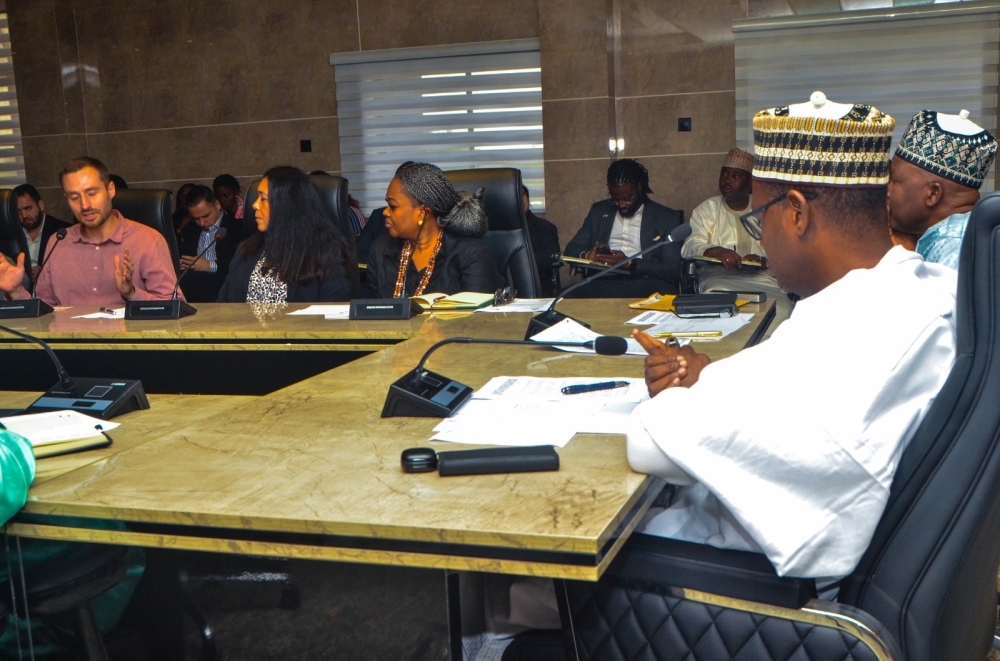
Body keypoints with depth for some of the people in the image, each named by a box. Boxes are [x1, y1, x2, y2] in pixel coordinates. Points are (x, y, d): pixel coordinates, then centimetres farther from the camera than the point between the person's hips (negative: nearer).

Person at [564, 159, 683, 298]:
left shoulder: (666, 217, 9)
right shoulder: (599, 211, 20)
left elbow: (673, 270, 1)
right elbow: (571, 249, 19)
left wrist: (630, 264, -13)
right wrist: (586, 254, -6)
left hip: (645, 285, -1)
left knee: (664, 292, -38)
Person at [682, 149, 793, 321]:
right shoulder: (706, 210, 19)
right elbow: (691, 246, 2)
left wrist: (764, 261, -14)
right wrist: (717, 251, -20)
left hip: (762, 279, 1)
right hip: (717, 279, -1)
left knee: (782, 309, -31)